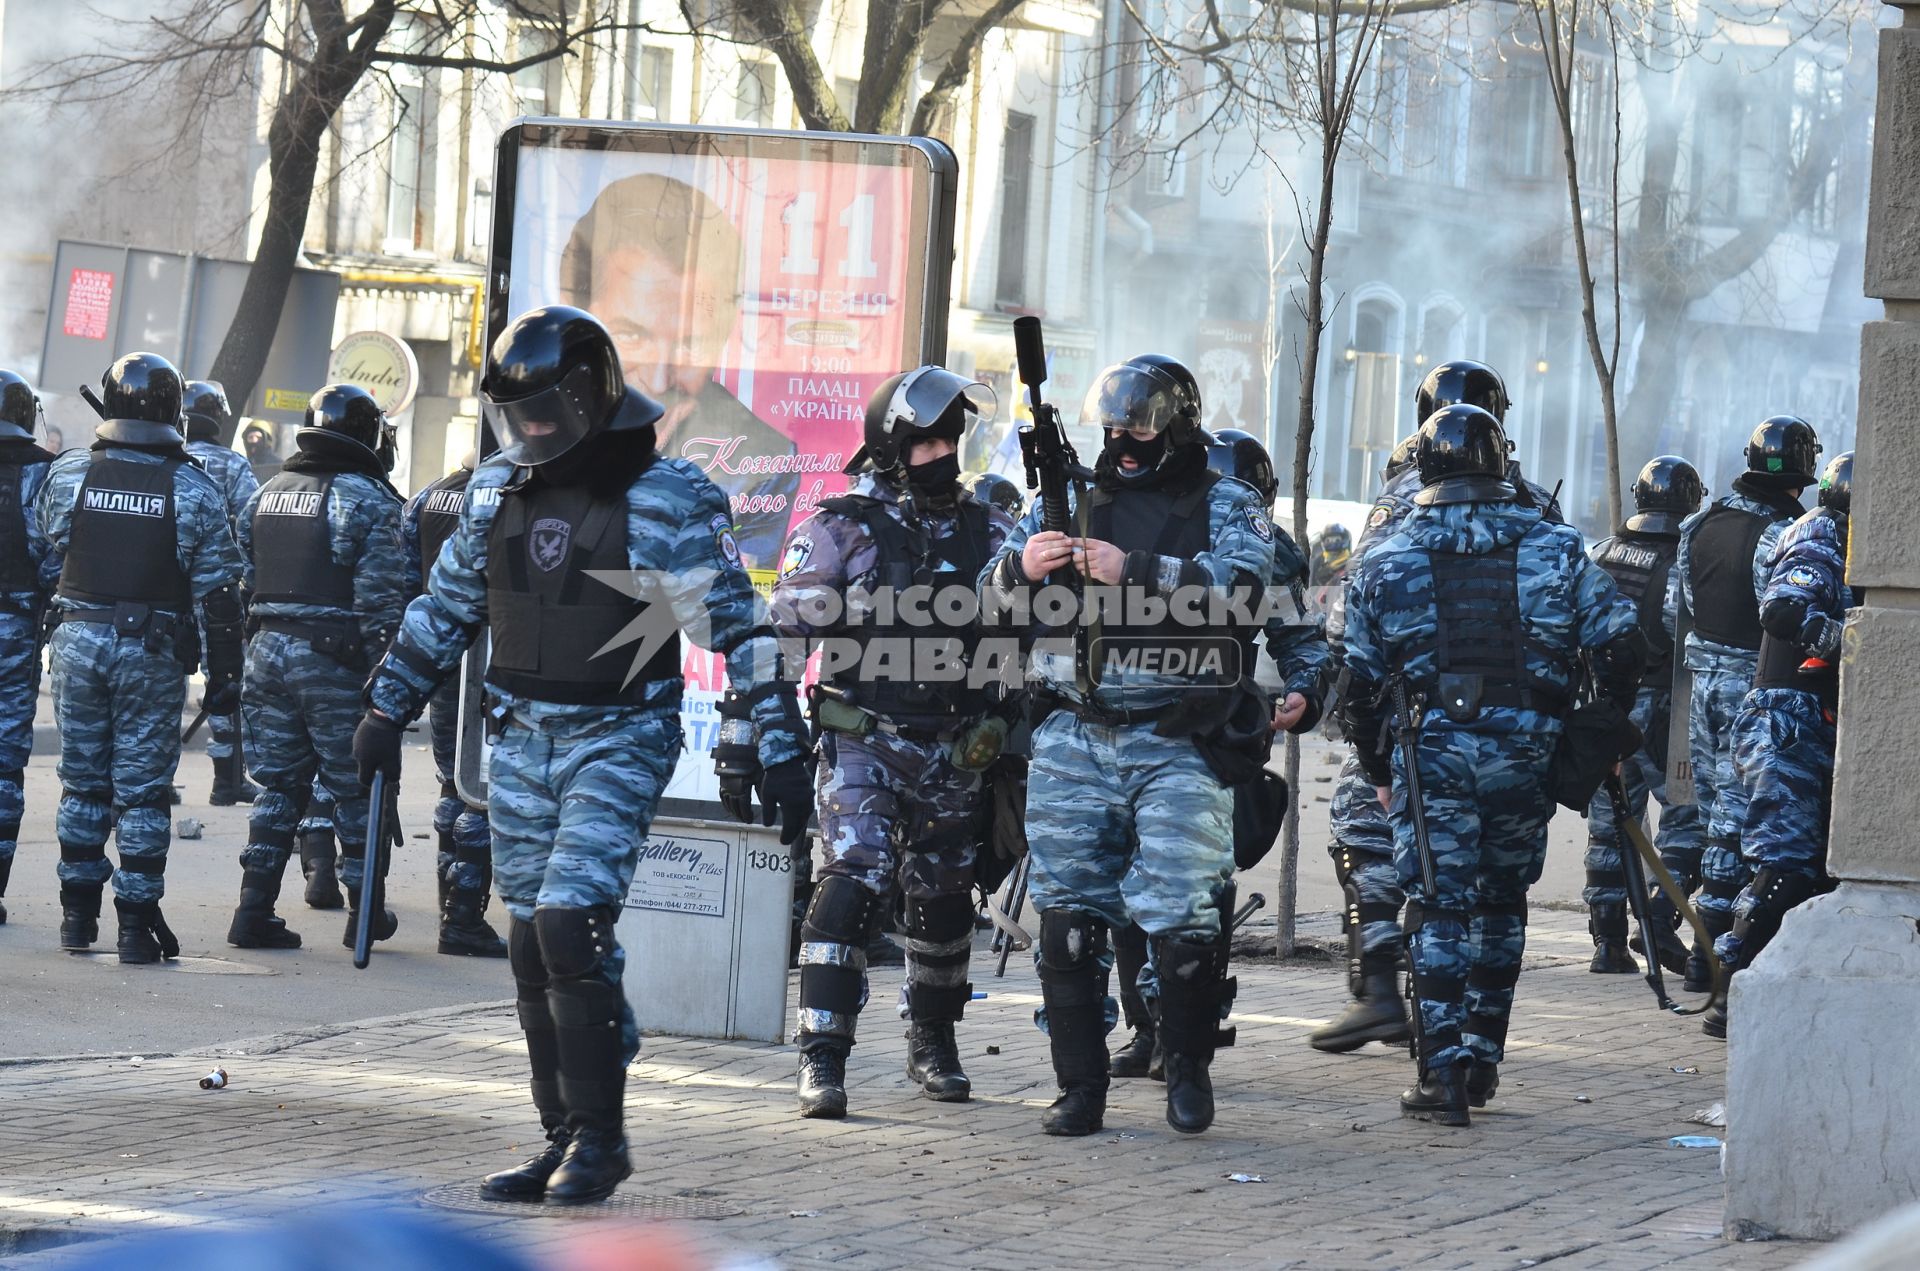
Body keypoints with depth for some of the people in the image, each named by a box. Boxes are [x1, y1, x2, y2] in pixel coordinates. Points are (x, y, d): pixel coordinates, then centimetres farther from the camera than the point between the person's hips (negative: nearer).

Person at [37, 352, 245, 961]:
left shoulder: (68, 473, -3)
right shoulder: (194, 489, -7)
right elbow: (217, 591, -7)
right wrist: (225, 674, -1)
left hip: (77, 639, 2)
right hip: (152, 654, -2)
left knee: (83, 781, 13)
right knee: (141, 788, 3)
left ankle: (78, 912, 19)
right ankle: (137, 922, 2)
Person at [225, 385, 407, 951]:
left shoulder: (266, 495, 13)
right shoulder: (367, 499, -9)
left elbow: (246, 578, 15)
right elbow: (382, 593, -14)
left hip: (267, 650, 6)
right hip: (335, 658, -6)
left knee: (279, 784, 11)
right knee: (355, 787, 6)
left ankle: (254, 909, 4)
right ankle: (365, 913, 13)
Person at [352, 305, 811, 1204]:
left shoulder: (667, 497, -10)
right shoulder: (497, 488, 7)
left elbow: (738, 627, -9)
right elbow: (445, 607, 19)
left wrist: (778, 748, -12)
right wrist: (386, 709, 21)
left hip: (620, 740, -6)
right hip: (523, 740, 6)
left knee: (570, 927, -17)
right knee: (533, 948, 5)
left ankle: (598, 1137, -6)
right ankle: (564, 1137, 14)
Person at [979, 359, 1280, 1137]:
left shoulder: (1226, 508, 6)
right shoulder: (1068, 502, 15)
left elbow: (1239, 585, -15)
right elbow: (993, 604, 13)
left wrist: (1135, 571, -24)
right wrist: (1021, 567, -10)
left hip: (1179, 747, -3)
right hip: (1074, 744, 3)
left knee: (1183, 917, -9)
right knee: (1069, 918, 1)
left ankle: (1189, 1067, 10)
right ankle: (1080, 1090, 8)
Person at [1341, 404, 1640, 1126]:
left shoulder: (1385, 561, 4)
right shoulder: (1556, 550, 5)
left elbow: (1360, 681, 6)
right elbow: (1617, 646, 2)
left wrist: (1379, 772, 17)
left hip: (1430, 749, -1)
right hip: (1528, 753, 2)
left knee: (1438, 909, 0)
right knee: (1501, 901, 16)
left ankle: (1444, 1075, -7)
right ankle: (1483, 1060, 21)